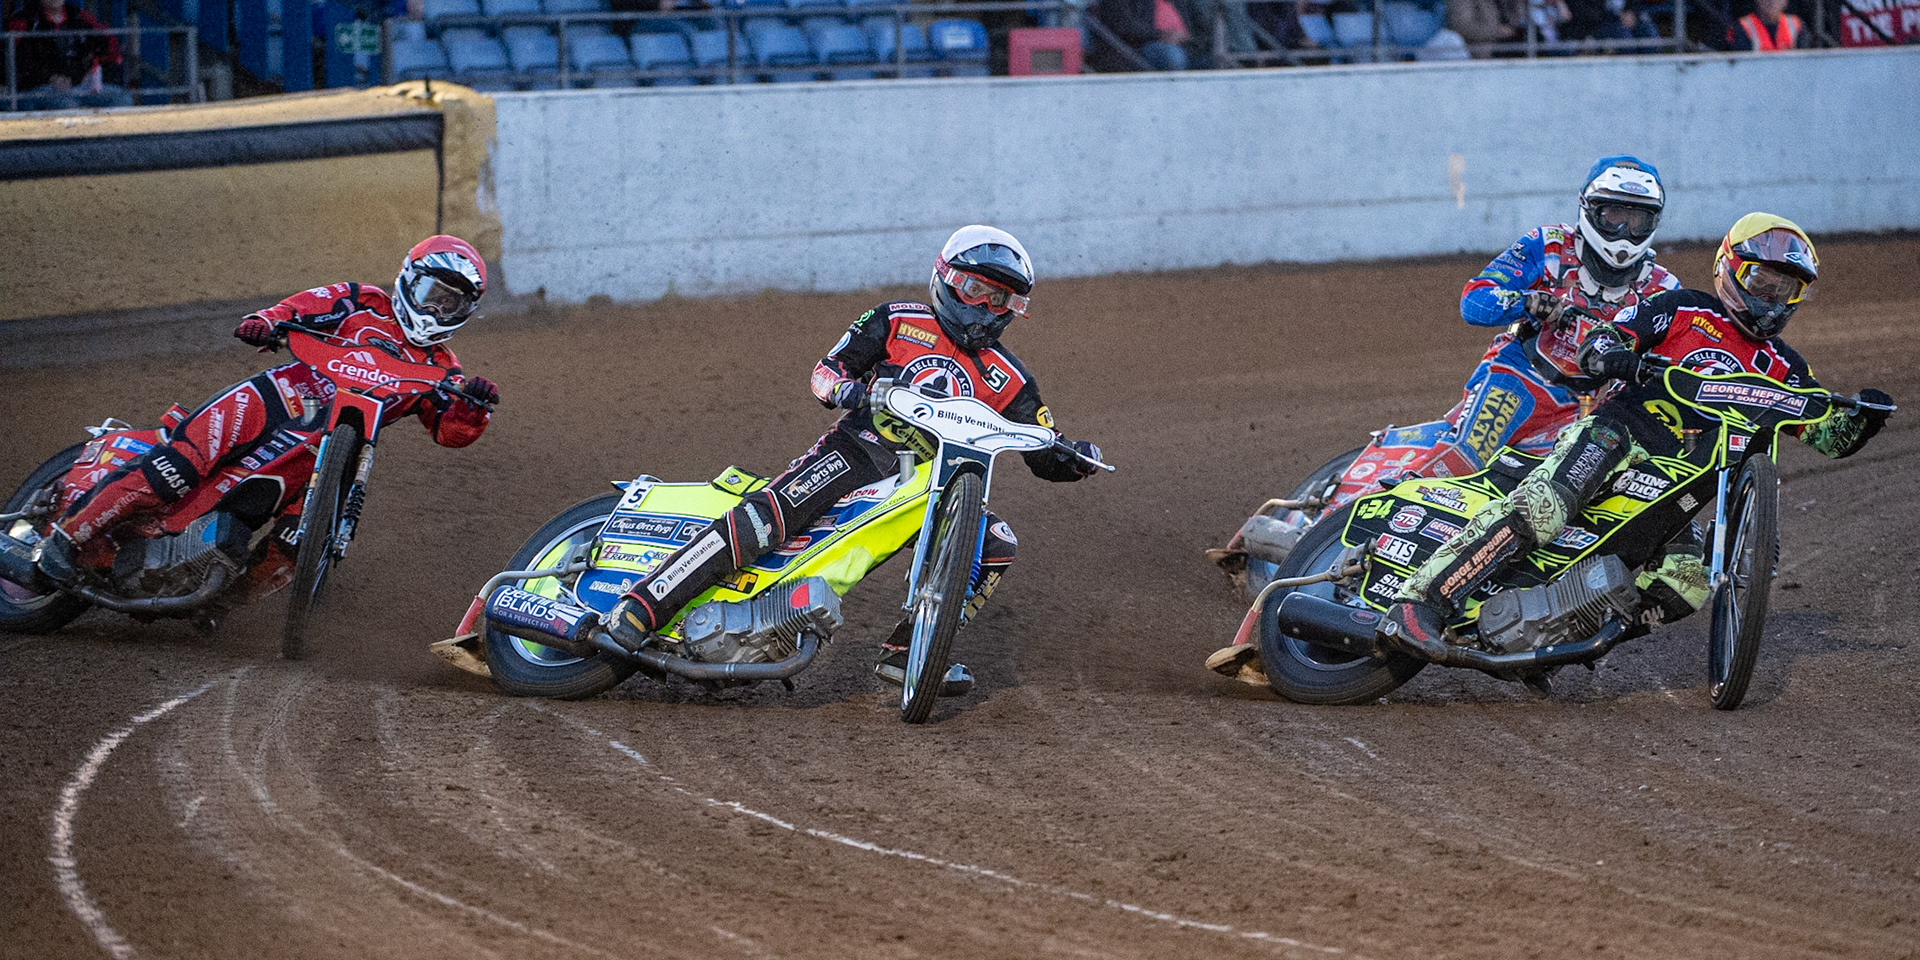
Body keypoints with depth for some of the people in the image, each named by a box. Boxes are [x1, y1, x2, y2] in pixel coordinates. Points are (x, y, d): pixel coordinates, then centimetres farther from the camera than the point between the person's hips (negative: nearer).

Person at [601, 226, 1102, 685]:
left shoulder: (1008, 381, 13)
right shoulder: (899, 322, 8)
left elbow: (1044, 457, 13)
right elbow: (827, 367, 5)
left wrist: (1074, 458, -10)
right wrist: (840, 386, -19)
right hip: (861, 449, -4)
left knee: (995, 545, -18)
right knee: (768, 515, -29)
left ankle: (905, 651, -9)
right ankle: (639, 605, -34)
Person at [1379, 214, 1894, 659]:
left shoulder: (1781, 369, 21)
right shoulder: (1685, 309, 9)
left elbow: (1829, 436, 15)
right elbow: (1595, 344, 1)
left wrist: (1861, 418, -8)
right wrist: (1617, 356, -23)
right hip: (1618, 434, -5)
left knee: (1691, 585, -17)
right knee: (1540, 508, -31)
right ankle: (1417, 604, -39)